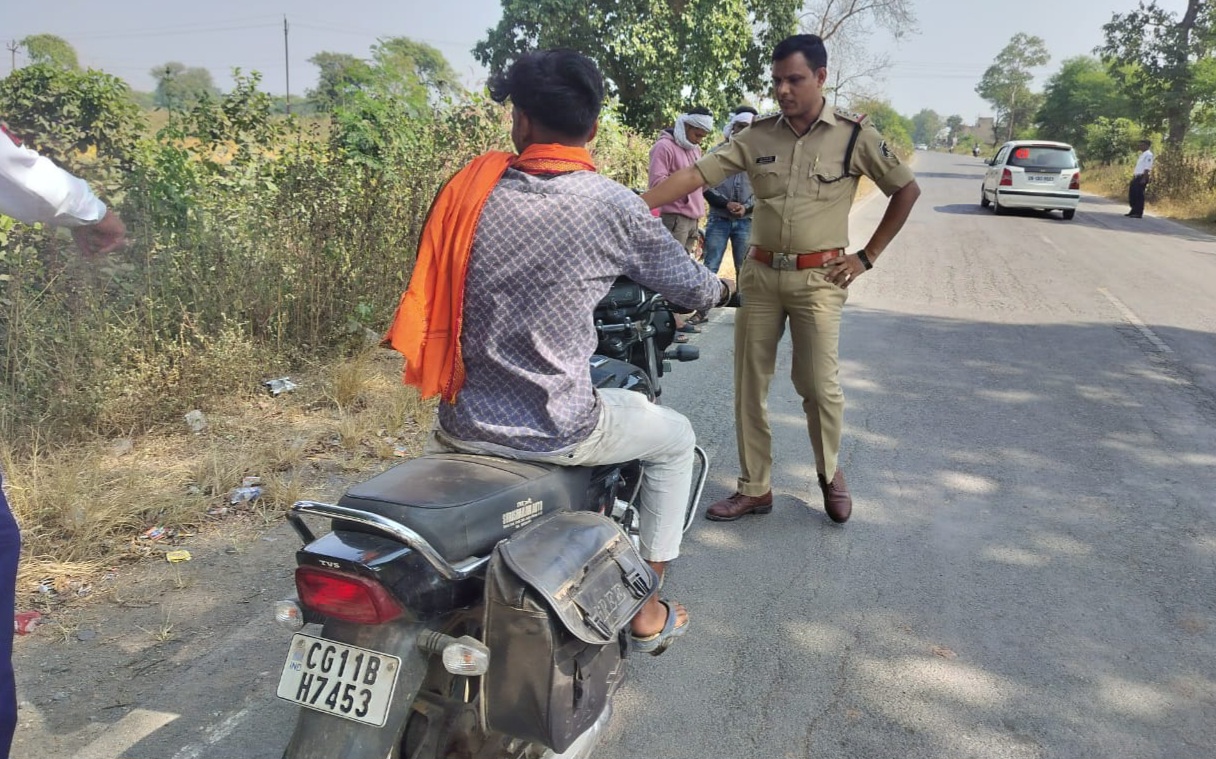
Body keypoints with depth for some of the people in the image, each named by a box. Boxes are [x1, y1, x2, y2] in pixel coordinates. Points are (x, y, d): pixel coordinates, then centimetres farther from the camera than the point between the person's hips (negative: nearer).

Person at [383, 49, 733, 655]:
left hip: (462, 423, 4)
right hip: (556, 434, -4)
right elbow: (692, 289, 2)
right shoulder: (613, 205, -11)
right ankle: (645, 611, 30)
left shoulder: (468, 188, -2)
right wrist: (724, 288, 27)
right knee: (676, 437, 24)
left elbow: (431, 289, 10)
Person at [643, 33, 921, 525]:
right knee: (749, 385, 5)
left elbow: (907, 191, 4)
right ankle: (755, 488, 17)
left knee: (818, 385, -2)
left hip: (818, 278, -3)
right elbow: (696, 175, -5)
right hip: (760, 274, 3)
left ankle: (830, 473, 25)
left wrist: (867, 256, 0)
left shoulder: (854, 134, -4)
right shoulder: (758, 136, 2)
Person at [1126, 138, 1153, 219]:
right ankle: (1134, 211, 22)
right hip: (1136, 177, 10)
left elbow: (1147, 168, -18)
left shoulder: (1148, 155, -11)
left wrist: (1144, 179, -23)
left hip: (1142, 177, -10)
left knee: (1139, 195, -8)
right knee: (1132, 194, 12)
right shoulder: (1142, 154, 20)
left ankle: (1139, 213, -4)